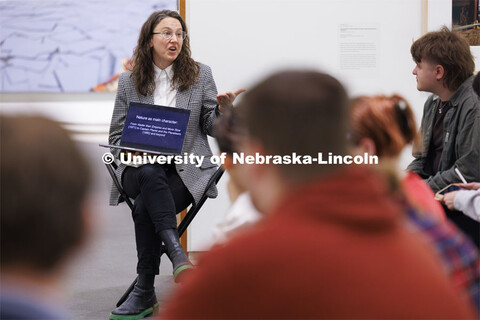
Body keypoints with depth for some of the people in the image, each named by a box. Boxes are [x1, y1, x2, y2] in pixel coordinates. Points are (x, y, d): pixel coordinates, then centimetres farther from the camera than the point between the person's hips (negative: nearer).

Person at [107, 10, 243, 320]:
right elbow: (116, 135, 13)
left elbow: (212, 127, 9)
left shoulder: (201, 74, 9)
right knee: (150, 174, -38)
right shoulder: (129, 81, 10)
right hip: (141, 168, 1)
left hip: (187, 170, -1)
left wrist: (223, 108, -14)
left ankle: (145, 292, -23)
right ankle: (178, 256, -47)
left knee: (145, 207, -30)